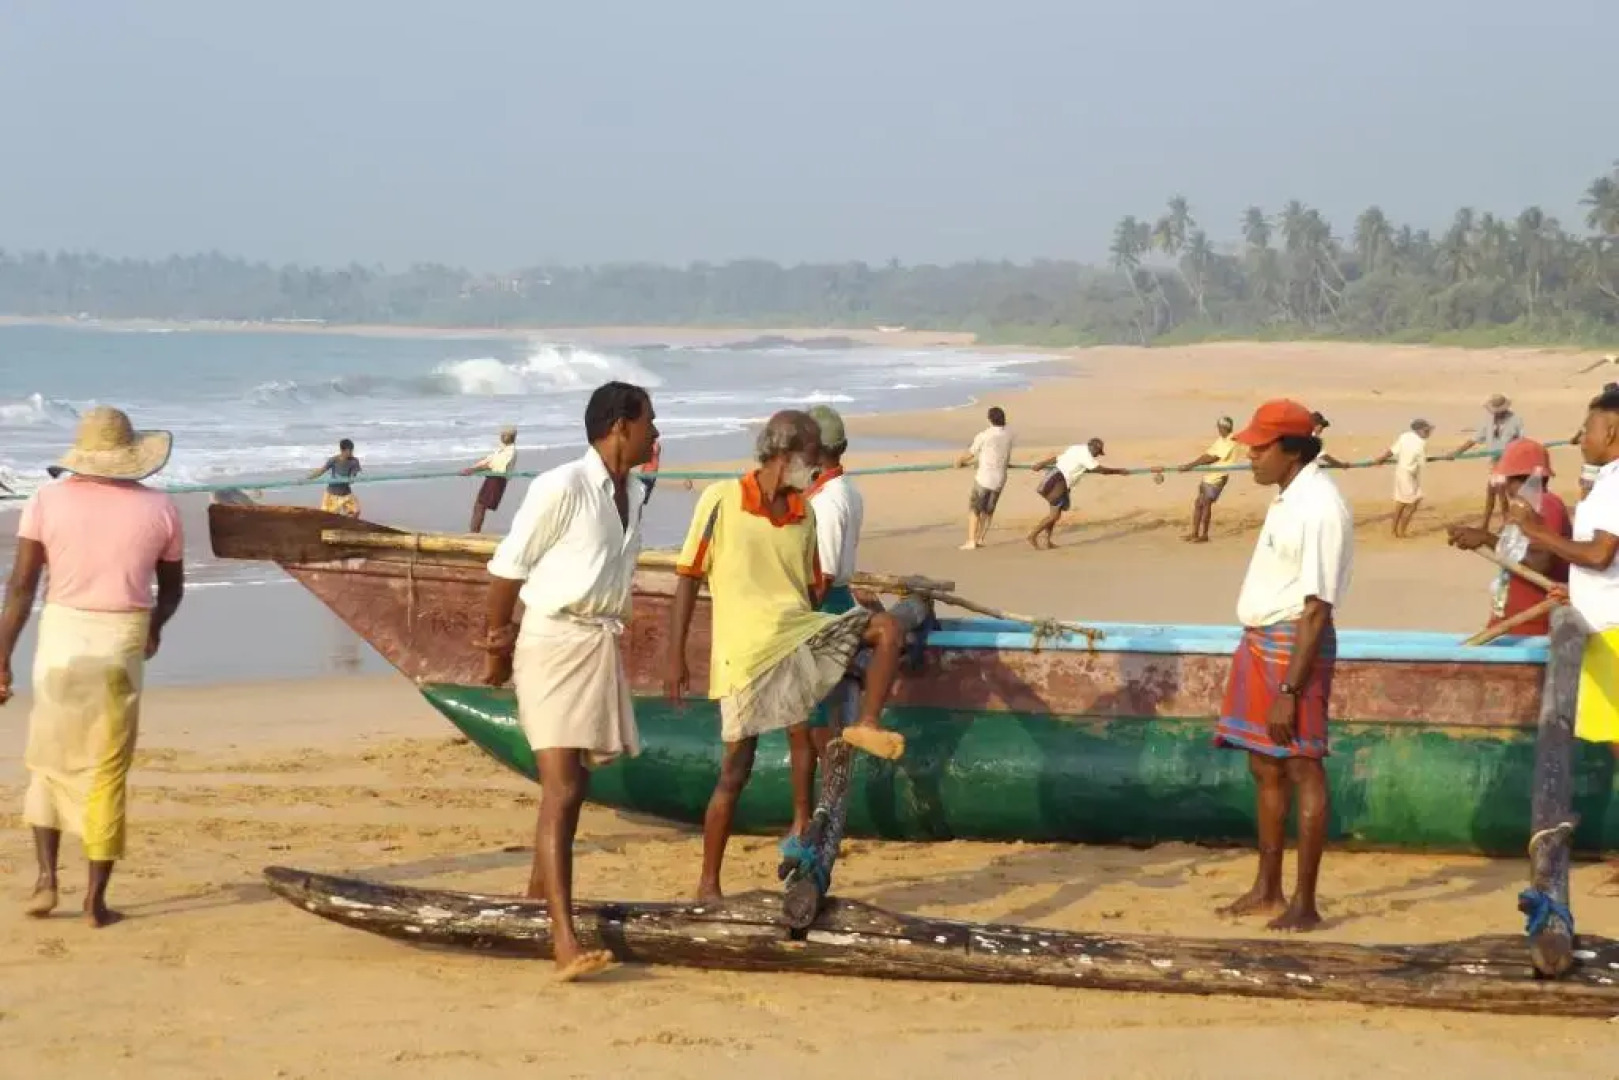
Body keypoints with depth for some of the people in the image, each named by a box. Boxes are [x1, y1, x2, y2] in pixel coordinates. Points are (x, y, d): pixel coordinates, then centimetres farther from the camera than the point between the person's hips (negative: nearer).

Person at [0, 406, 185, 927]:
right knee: (107, 773, 7)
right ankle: (96, 899, 9)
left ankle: (46, 879, 11)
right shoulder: (159, 508, 1)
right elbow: (172, 591, 12)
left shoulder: (49, 499, -2)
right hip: (122, 647, 0)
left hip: (61, 640, 0)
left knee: (50, 761, 18)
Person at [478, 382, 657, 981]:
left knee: (575, 782, 19)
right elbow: (508, 566, -9)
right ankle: (565, 943, -19)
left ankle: (540, 890, 40)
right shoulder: (561, 487, -14)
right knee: (561, 789, -14)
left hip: (601, 644, 8)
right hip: (553, 643, -8)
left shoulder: (629, 499, 10)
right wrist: (498, 640, -1)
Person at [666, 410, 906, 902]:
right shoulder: (722, 499, -8)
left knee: (886, 627, -13)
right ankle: (708, 883, 12)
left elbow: (813, 589, 14)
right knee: (736, 768, -1)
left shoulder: (805, 514, 6)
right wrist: (675, 657, -7)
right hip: (746, 649, -5)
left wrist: (836, 657, 13)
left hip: (799, 634, 5)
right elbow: (688, 578, -5)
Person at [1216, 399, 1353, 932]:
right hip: (1260, 641, 10)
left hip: (1295, 644, -10)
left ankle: (1304, 904, 3)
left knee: (1301, 770, -3)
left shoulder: (1320, 508, -19)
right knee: (1265, 768, 16)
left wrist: (1289, 690, -23)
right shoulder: (1288, 496, 10)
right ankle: (1267, 889, 26)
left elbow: (1316, 608, -22)